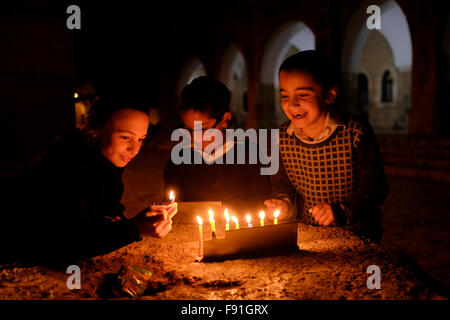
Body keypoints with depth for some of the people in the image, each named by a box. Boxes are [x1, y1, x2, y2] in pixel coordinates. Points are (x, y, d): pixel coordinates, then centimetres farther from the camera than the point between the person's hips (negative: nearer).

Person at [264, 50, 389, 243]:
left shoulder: (356, 133, -14)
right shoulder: (283, 136, -1)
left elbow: (374, 188, -10)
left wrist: (340, 211, -22)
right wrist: (284, 203, -6)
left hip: (355, 233, -3)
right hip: (307, 232, 4)